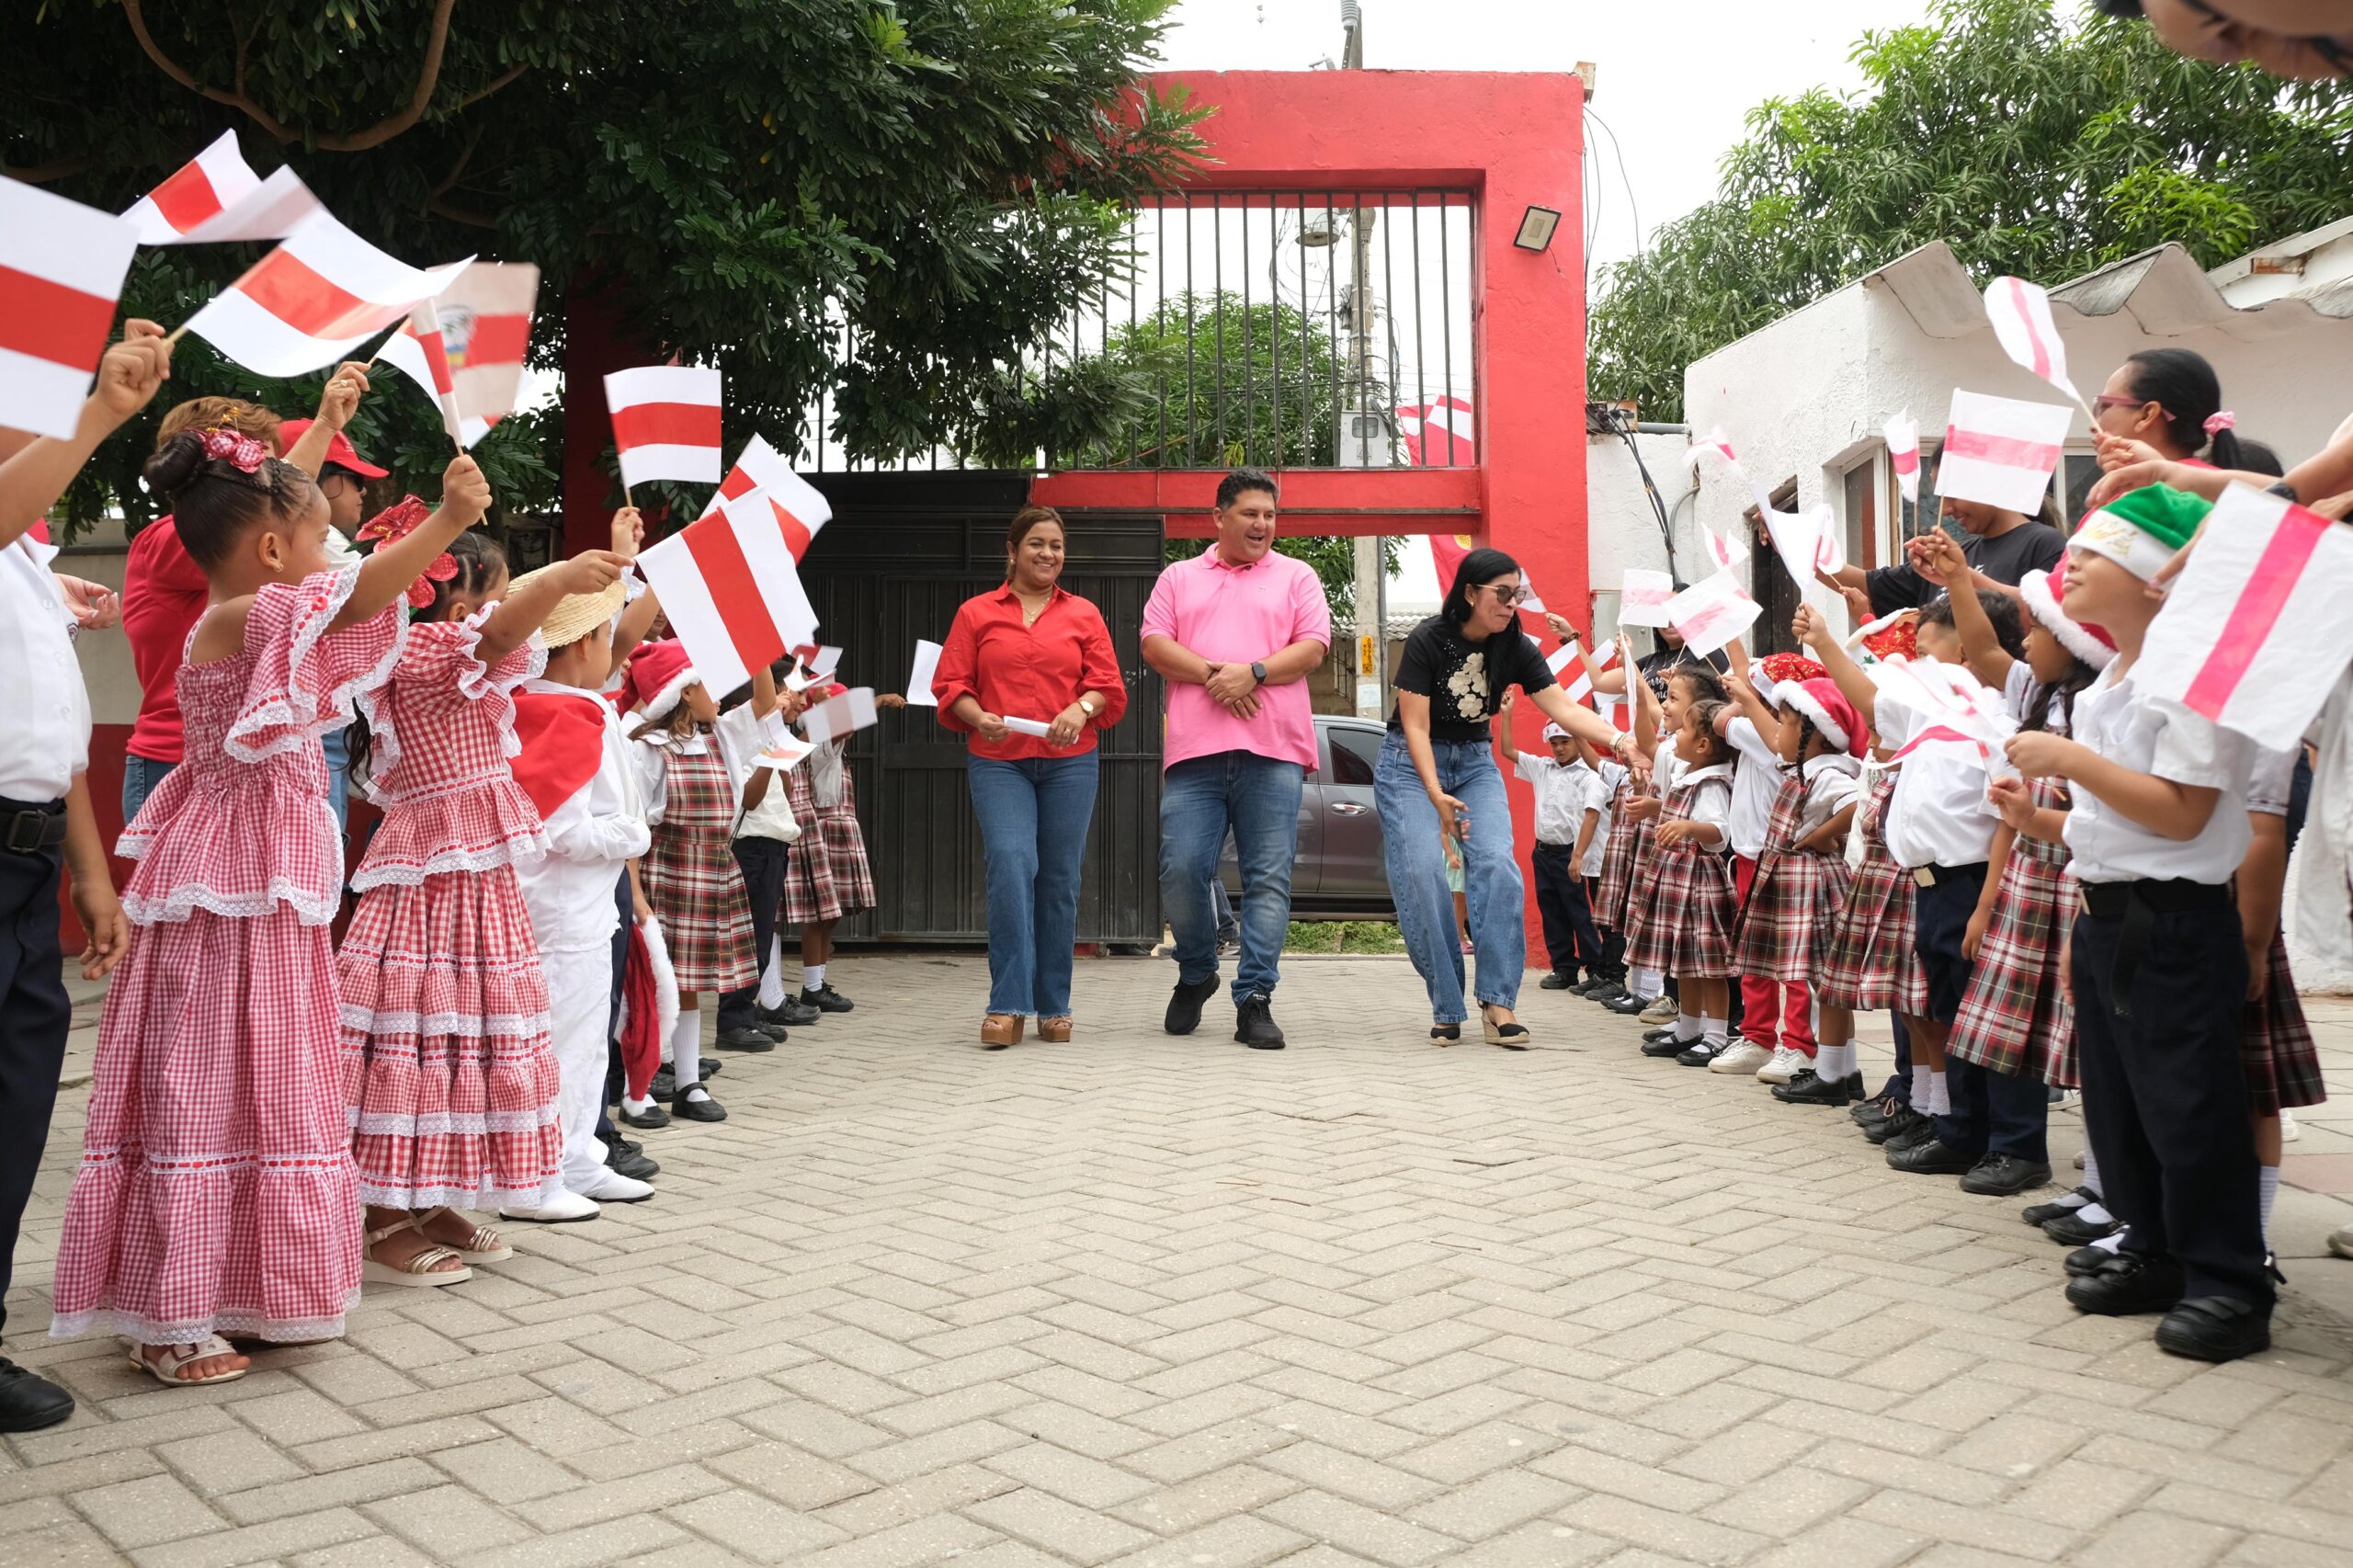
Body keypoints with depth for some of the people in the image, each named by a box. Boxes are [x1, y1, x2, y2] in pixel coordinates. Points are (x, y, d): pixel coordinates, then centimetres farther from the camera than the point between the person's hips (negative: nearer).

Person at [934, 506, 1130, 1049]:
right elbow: (950, 687, 6)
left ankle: (1054, 1007, 13)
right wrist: (979, 718, -13)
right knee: (1011, 865, -18)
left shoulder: (1084, 615, 13)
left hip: (1070, 762, 2)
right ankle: (1008, 1005, -14)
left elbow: (1110, 686, 8)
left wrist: (1081, 708, -13)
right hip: (998, 763, -1)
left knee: (1060, 880, 3)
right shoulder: (975, 613, 10)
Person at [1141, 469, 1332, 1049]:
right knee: (1181, 870, -6)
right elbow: (1155, 644, 7)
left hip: (1273, 749, 0)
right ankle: (1196, 975, 18)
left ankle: (1255, 999, 1)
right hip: (1194, 748, 1)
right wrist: (1212, 675, -8)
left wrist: (1253, 672, -10)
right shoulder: (1179, 577, 20)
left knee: (1269, 878, -5)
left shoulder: (1296, 577, 17)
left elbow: (1313, 648, 5)